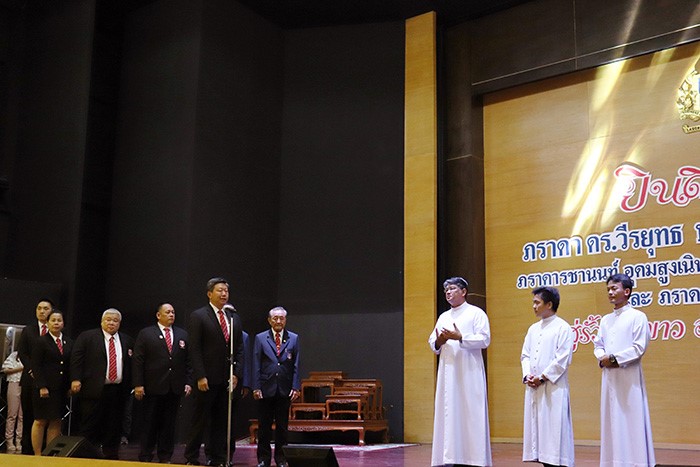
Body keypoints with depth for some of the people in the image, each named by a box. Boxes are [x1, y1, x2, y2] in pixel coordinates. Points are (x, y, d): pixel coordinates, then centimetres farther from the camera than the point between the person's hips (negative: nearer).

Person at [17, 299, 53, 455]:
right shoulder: (28, 330, 11)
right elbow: (22, 353, 6)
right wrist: (32, 369, -7)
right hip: (31, 378, 2)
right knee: (28, 414, 5)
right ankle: (27, 447, 10)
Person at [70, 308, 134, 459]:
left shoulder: (127, 341, 12)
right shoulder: (86, 337, 2)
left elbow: (131, 365, 14)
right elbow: (76, 359, -3)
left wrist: (129, 387, 7)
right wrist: (76, 379, -12)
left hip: (117, 391, 4)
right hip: (93, 389, -3)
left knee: (113, 428, 8)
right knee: (89, 427, 0)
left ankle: (111, 456, 16)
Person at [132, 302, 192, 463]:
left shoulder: (182, 335, 12)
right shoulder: (145, 334, 2)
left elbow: (187, 361, 11)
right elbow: (138, 361, -3)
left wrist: (188, 382, 3)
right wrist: (138, 384, -10)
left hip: (174, 389, 3)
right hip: (153, 388, -3)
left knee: (169, 424, 7)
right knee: (150, 424, 3)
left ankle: (165, 458, 15)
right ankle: (145, 458, 11)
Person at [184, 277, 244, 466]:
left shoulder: (234, 318, 13)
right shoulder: (198, 316, -3)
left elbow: (239, 349, 13)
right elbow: (195, 349, -8)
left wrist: (236, 374, 1)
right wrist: (200, 377, -14)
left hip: (228, 380, 5)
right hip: (207, 379, -5)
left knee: (221, 422, 9)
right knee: (200, 420, 0)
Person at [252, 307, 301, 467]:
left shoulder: (294, 339, 6)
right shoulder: (260, 338, 4)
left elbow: (296, 365, 4)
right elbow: (256, 365, 1)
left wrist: (296, 387, -3)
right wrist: (256, 387, -6)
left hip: (285, 390, 1)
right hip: (266, 389, -1)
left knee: (282, 426, 7)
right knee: (264, 426, 5)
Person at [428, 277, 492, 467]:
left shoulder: (476, 313, 1)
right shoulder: (443, 317, 18)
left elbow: (485, 339, -9)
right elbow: (432, 342, 17)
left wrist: (460, 337, -18)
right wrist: (438, 342, -6)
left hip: (469, 373, -5)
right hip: (447, 373, 5)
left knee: (471, 415, -5)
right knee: (448, 415, 3)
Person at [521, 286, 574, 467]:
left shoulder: (562, 328, -6)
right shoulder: (533, 329, 15)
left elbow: (563, 359, -12)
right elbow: (525, 355, 15)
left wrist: (542, 378, -13)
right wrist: (527, 375, -1)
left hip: (554, 387, -7)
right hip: (533, 388, 7)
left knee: (554, 427, -5)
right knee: (536, 427, 8)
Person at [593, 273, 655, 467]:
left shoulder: (637, 316, -4)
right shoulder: (606, 320, 16)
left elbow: (640, 347, -11)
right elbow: (598, 344, 16)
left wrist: (615, 358, -13)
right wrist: (602, 358, -4)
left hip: (629, 377, -6)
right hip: (609, 376, 6)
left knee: (631, 420, -5)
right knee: (612, 420, 7)